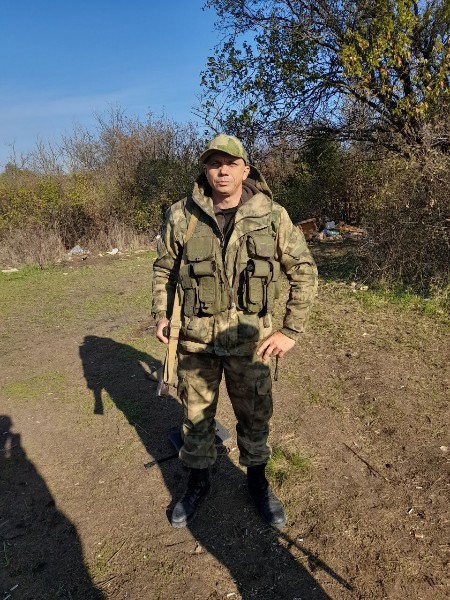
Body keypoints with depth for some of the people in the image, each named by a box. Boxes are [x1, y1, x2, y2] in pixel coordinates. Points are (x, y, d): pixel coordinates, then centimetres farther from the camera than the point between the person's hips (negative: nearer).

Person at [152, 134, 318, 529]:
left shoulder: (272, 216, -7)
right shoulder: (182, 216, -4)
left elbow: (305, 271, 0)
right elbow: (164, 269, 10)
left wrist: (292, 330, -4)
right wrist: (161, 316, 1)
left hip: (250, 340, 0)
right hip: (195, 341, 1)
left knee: (255, 416, 16)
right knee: (196, 416, 16)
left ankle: (257, 481, 42)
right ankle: (198, 482, 41)